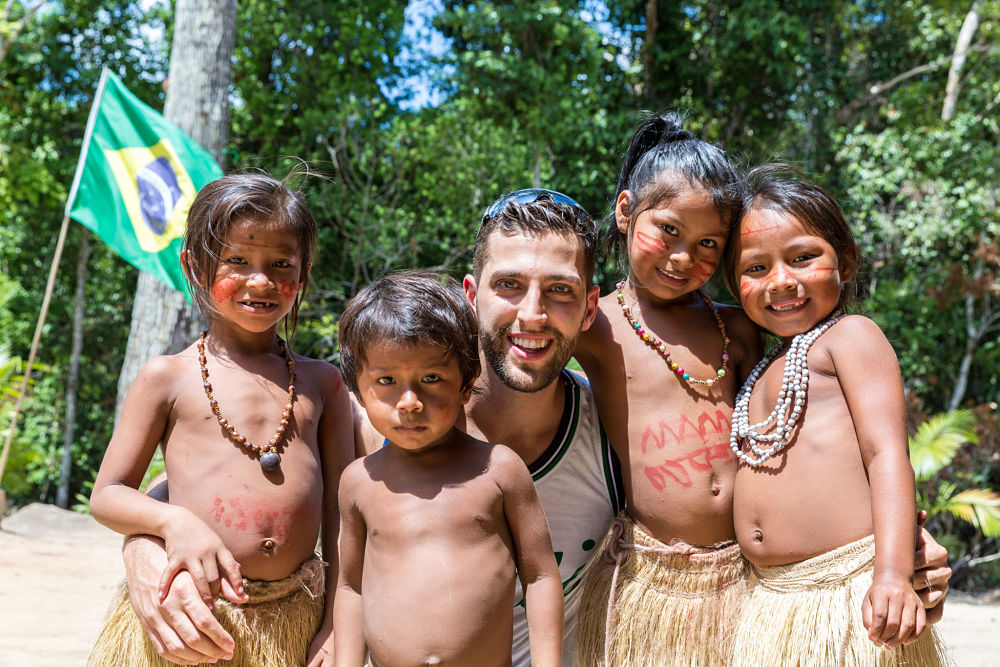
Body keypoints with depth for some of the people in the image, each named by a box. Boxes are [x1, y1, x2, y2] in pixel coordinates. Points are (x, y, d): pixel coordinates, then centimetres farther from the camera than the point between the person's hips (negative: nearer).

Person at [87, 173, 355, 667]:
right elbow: (106, 495, 4)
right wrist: (174, 521, -16)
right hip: (187, 621, -1)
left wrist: (338, 625, 4)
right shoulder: (168, 377, 1)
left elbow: (340, 508, 8)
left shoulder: (321, 384, 7)